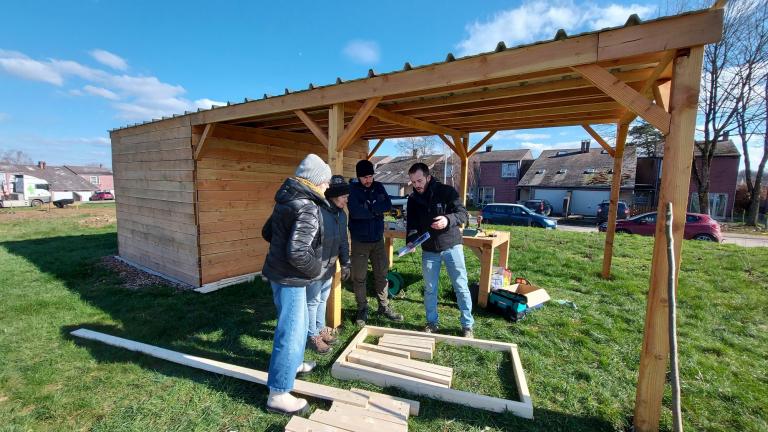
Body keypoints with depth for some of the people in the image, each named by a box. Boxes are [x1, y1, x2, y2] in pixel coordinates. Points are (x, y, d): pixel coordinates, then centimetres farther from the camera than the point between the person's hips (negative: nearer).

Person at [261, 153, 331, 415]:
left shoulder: (287, 200, 7)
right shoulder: (307, 209, -23)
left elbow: (267, 232, 15)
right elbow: (298, 252, -30)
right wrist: (316, 270, -13)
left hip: (279, 272, 10)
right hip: (289, 279, -10)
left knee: (298, 324, 26)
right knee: (291, 332, 0)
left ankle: (293, 363, 47)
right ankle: (278, 394, 14)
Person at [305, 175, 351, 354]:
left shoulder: (341, 214, 4)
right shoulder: (317, 212, -24)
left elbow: (343, 242, 12)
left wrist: (345, 264, 13)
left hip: (330, 267, 8)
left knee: (323, 300, 21)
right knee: (313, 302, 8)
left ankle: (321, 329, 38)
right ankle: (312, 336, 24)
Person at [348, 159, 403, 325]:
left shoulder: (378, 187, 3)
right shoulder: (352, 189, -9)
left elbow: (388, 205, -11)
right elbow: (355, 212, -24)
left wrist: (368, 208, -20)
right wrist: (376, 210, -14)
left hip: (378, 239, 4)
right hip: (359, 241, -3)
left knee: (381, 274, 12)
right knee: (359, 277, 6)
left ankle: (384, 306, 28)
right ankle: (362, 309, 23)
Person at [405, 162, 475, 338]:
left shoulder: (447, 191, -11)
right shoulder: (413, 200, 1)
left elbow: (463, 213, -13)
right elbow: (411, 225, 1)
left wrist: (448, 220, -33)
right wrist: (411, 241, -18)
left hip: (451, 246, -3)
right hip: (429, 251, 3)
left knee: (461, 287, 3)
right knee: (429, 289, 11)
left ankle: (467, 325, 19)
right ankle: (432, 323, 29)